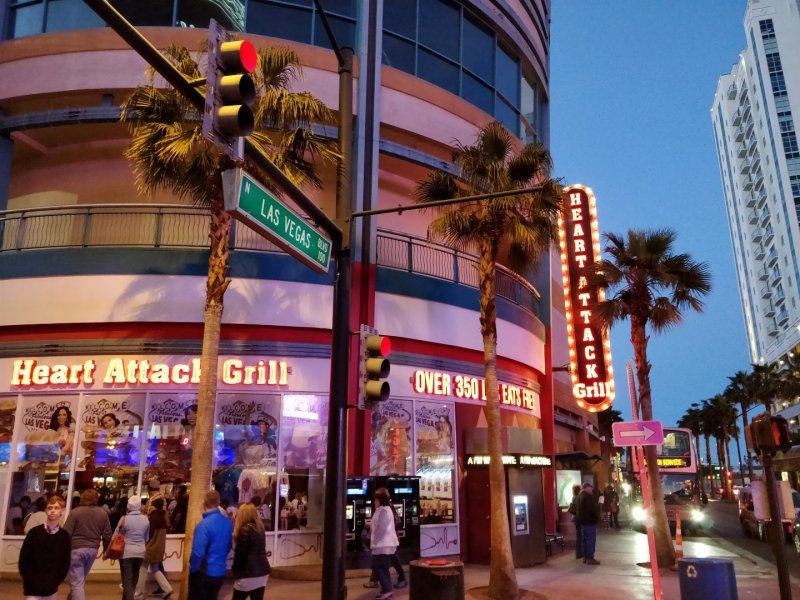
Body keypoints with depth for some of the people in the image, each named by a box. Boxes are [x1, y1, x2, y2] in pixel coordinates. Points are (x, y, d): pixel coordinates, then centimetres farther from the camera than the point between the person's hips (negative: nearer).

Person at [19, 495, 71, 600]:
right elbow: (23, 560, -2)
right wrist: (32, 582, -9)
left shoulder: (65, 536, 2)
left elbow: (65, 563, 4)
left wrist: (55, 583, -7)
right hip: (33, 589, -2)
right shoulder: (34, 532, -2)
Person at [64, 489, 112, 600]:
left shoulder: (75, 512, -7)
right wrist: (106, 550, 20)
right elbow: (107, 536, 6)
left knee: (77, 584, -2)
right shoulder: (103, 513, 4)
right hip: (92, 550, 5)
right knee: (80, 581, 23)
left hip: (76, 549, -5)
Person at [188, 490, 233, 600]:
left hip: (203, 572, -6)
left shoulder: (204, 524, -22)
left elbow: (197, 552, -24)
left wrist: (193, 568, -7)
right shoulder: (229, 523, -2)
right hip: (220, 572, 6)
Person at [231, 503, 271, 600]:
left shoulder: (245, 530, -13)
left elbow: (240, 554, -12)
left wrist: (235, 570, 2)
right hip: (262, 572, 7)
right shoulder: (259, 527, 9)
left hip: (248, 574, -7)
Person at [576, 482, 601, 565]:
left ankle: (585, 557, 19)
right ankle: (590, 558, -3)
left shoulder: (581, 496, 13)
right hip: (589, 521, -10)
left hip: (583, 521, 10)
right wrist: (599, 504, -9)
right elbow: (593, 509, -25)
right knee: (591, 540, -5)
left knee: (585, 539, 15)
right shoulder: (588, 497, -20)